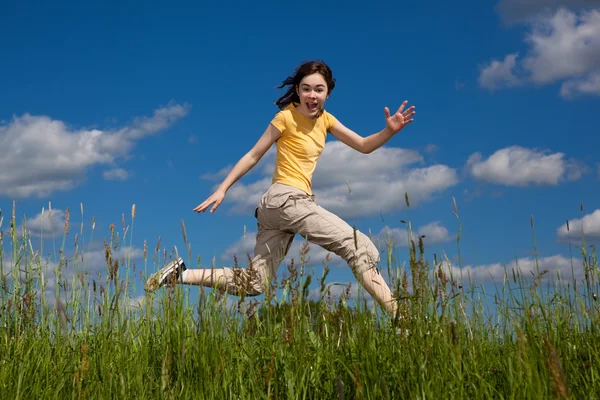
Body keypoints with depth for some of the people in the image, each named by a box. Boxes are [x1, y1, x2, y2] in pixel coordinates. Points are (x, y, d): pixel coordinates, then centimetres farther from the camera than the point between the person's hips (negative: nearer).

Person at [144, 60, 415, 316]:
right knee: (360, 247, -10)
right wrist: (222, 189, -5)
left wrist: (389, 131, -6)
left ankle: (181, 274, 6)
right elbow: (253, 156, -2)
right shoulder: (286, 117, -5)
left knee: (252, 284, 6)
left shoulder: (325, 119, 14)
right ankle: (397, 315, -9)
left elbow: (364, 146, 12)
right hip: (286, 199, -8)